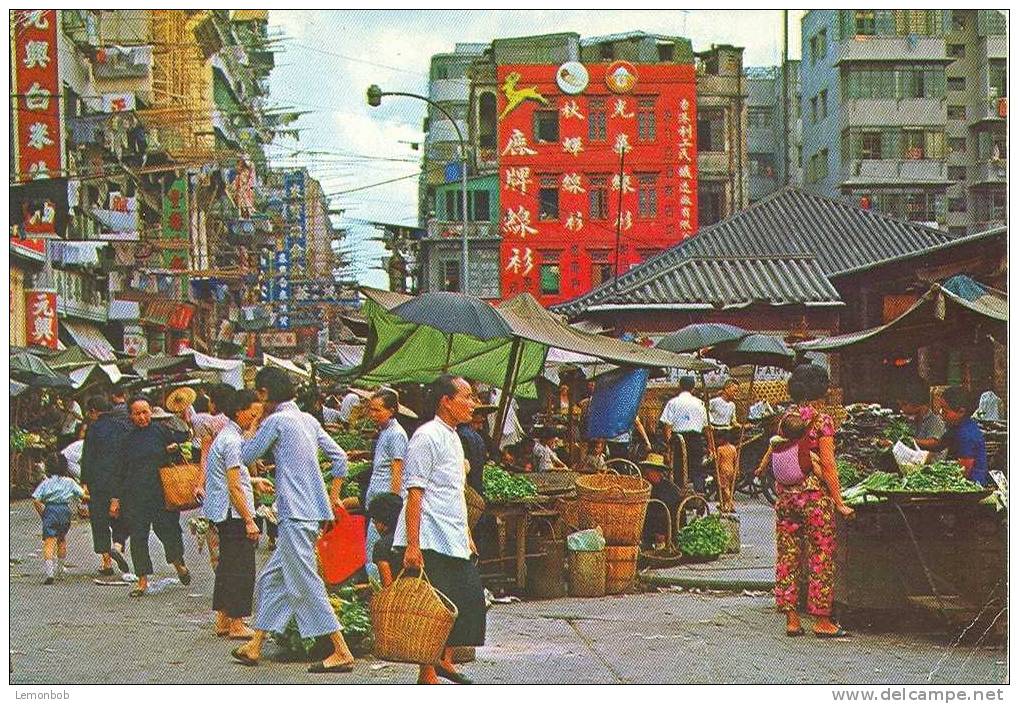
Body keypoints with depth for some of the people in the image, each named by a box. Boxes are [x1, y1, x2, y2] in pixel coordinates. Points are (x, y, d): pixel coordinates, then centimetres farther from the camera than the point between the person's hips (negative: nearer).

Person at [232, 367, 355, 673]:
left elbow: (246, 456, 0)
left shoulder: (275, 421, -9)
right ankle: (255, 645, 23)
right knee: (272, 579, 17)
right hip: (313, 512, 9)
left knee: (306, 584, -8)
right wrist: (334, 496, 22)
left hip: (295, 516, -9)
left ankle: (342, 652, -9)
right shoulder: (308, 420, 14)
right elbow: (340, 457, 15)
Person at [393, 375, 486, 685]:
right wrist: (412, 545, -21)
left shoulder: (453, 438, 16)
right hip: (430, 542, -9)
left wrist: (467, 536, 22)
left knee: (471, 598, 9)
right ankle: (427, 675, 4)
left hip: (455, 541, 9)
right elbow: (415, 493, -17)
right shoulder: (427, 437, -12)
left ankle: (444, 659, 24)